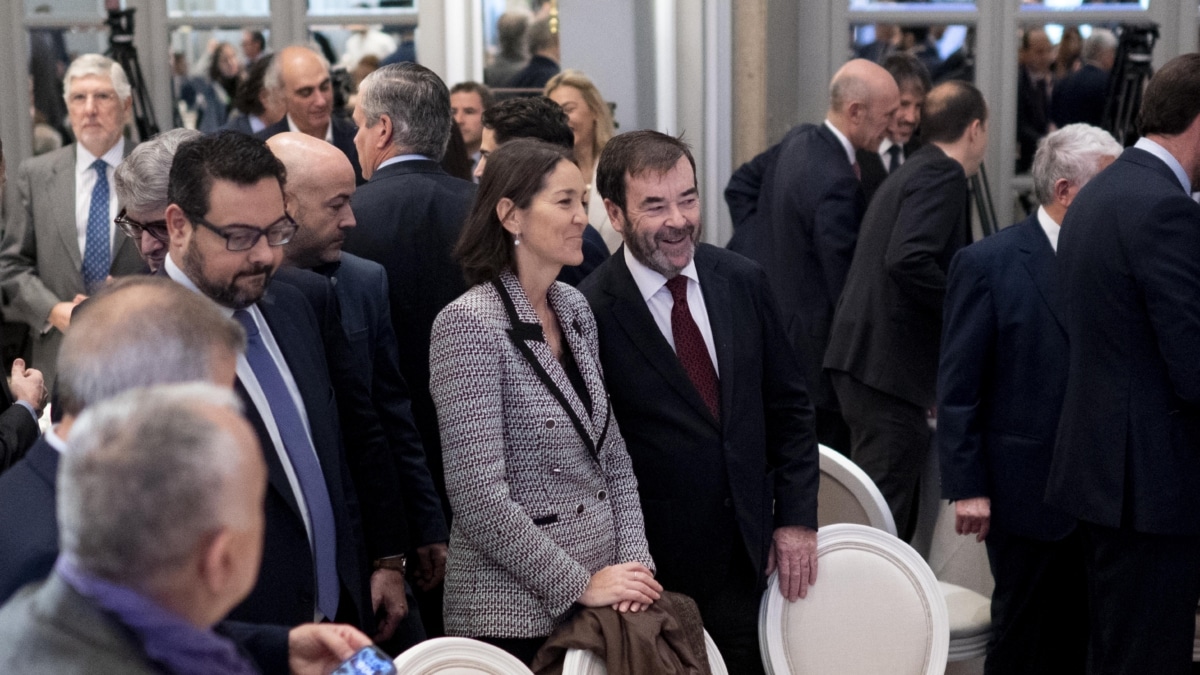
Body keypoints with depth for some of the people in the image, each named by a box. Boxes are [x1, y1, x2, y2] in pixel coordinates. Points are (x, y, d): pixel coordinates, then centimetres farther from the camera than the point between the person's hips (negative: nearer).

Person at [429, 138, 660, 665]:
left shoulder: (574, 308, 7)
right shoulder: (469, 324, -15)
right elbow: (478, 497, -19)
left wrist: (634, 560, -1)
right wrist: (578, 586, -14)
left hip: (599, 597, 6)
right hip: (516, 614, -6)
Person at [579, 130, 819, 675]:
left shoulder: (742, 282, 2)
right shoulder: (590, 313, -14)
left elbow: (789, 407, 9)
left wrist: (797, 518, 2)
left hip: (753, 556, 4)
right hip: (655, 570, -4)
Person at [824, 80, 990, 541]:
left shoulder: (913, 172, 20)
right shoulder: (943, 176, -11)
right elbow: (908, 259, -26)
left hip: (863, 358, 10)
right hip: (890, 364, -10)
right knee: (884, 519, -6)